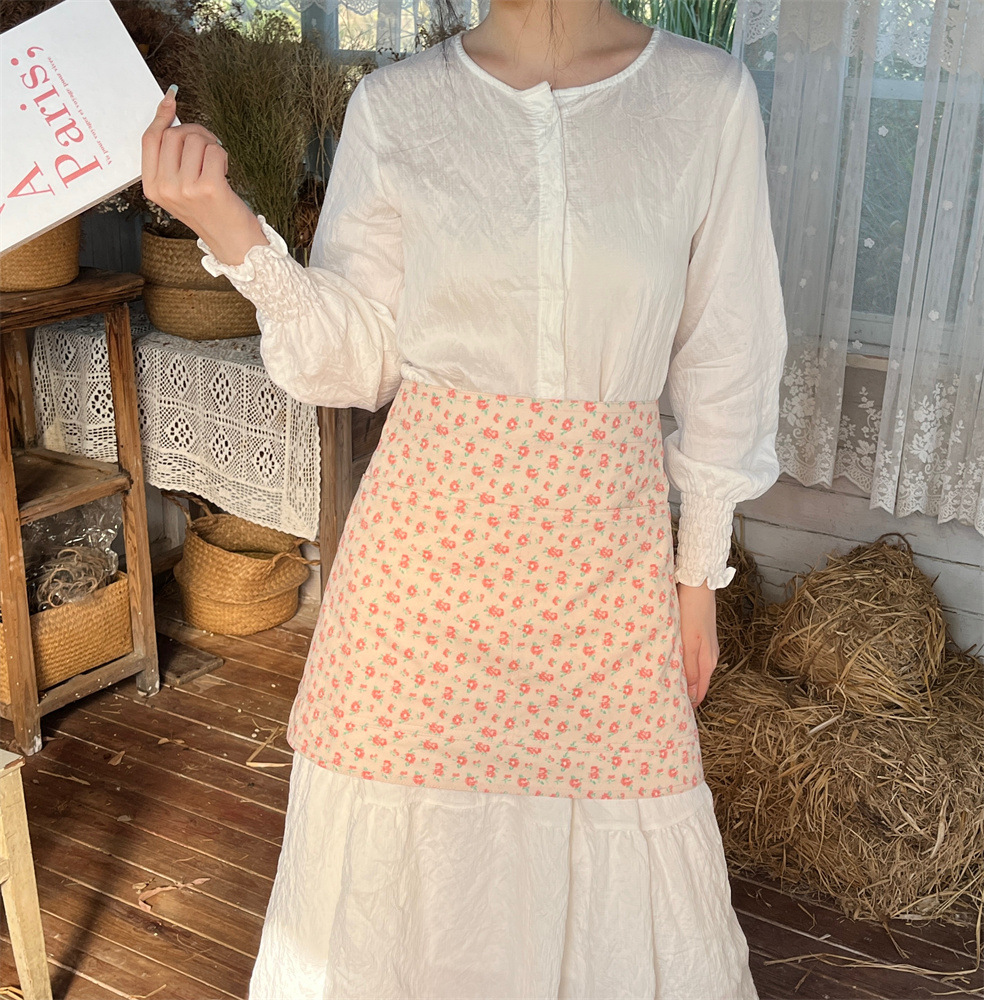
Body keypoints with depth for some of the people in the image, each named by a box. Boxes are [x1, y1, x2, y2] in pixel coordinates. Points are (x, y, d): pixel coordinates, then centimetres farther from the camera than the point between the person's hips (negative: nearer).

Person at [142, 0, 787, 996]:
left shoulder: (709, 97, -2)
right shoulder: (393, 105, -1)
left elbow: (722, 361, 2)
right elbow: (351, 357, 1)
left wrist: (701, 567, 5)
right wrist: (227, 227, -14)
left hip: (603, 535, 0)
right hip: (431, 528, 1)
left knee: (600, 827, 13)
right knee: (409, 830, 14)